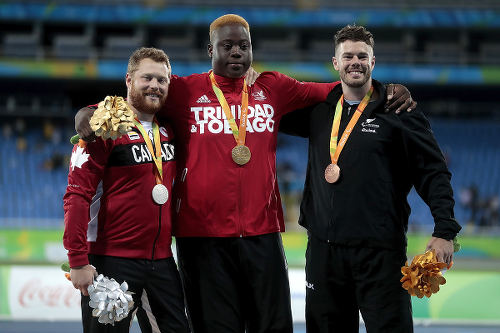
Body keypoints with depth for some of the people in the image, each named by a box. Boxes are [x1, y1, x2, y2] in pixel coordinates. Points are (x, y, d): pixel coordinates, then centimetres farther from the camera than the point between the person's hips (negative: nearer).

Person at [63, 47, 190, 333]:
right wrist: (78, 262, -17)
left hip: (162, 261, 6)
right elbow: (77, 196, -13)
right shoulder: (106, 128, -9)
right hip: (113, 260, -6)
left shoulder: (168, 132, 8)